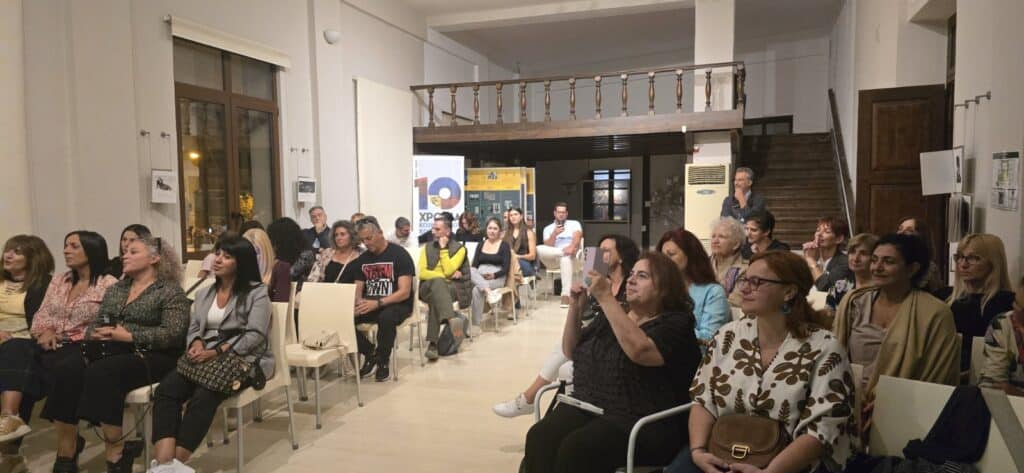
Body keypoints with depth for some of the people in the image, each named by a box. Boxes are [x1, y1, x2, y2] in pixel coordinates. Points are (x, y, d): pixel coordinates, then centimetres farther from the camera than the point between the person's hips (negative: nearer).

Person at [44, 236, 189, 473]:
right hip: (110, 350, 7)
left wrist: (128, 336, -18)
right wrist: (94, 333, -3)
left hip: (150, 357, -7)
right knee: (66, 370, -23)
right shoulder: (115, 289, 22)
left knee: (101, 372, -34)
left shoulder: (170, 291, -2)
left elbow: (173, 334, -14)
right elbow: (96, 324, 22)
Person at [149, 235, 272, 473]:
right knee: (165, 390, -24)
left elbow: (255, 335, -10)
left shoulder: (257, 293, 0)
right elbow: (194, 327, 18)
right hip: (204, 357, 6)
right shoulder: (204, 293, 21)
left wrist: (217, 352, -20)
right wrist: (197, 344, -7)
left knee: (203, 396, -33)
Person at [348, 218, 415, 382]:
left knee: (386, 317, -40)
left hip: (397, 304, -5)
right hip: (370, 305, 5)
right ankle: (369, 353, -1)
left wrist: (378, 303, -28)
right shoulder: (362, 259, 11)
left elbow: (404, 292, -15)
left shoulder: (399, 255, -7)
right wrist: (359, 302, -12)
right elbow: (358, 290, 13)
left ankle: (383, 361, -14)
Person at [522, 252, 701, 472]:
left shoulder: (675, 323, -3)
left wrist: (605, 298, -20)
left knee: (576, 449, -32)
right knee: (539, 439, -24)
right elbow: (571, 351, 18)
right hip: (586, 406, 6)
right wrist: (576, 307, 3)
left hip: (640, 422, -6)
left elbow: (639, 350, -24)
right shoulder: (615, 315, 18)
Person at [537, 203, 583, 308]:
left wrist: (571, 247, -30)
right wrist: (554, 234, -14)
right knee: (539, 249, -29)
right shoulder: (548, 229, 16)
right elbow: (548, 247, 1)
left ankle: (566, 295, -46)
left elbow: (577, 237, -9)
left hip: (570, 257, -2)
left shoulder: (574, 224, 13)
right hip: (553, 259, 2)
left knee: (566, 259, -41)